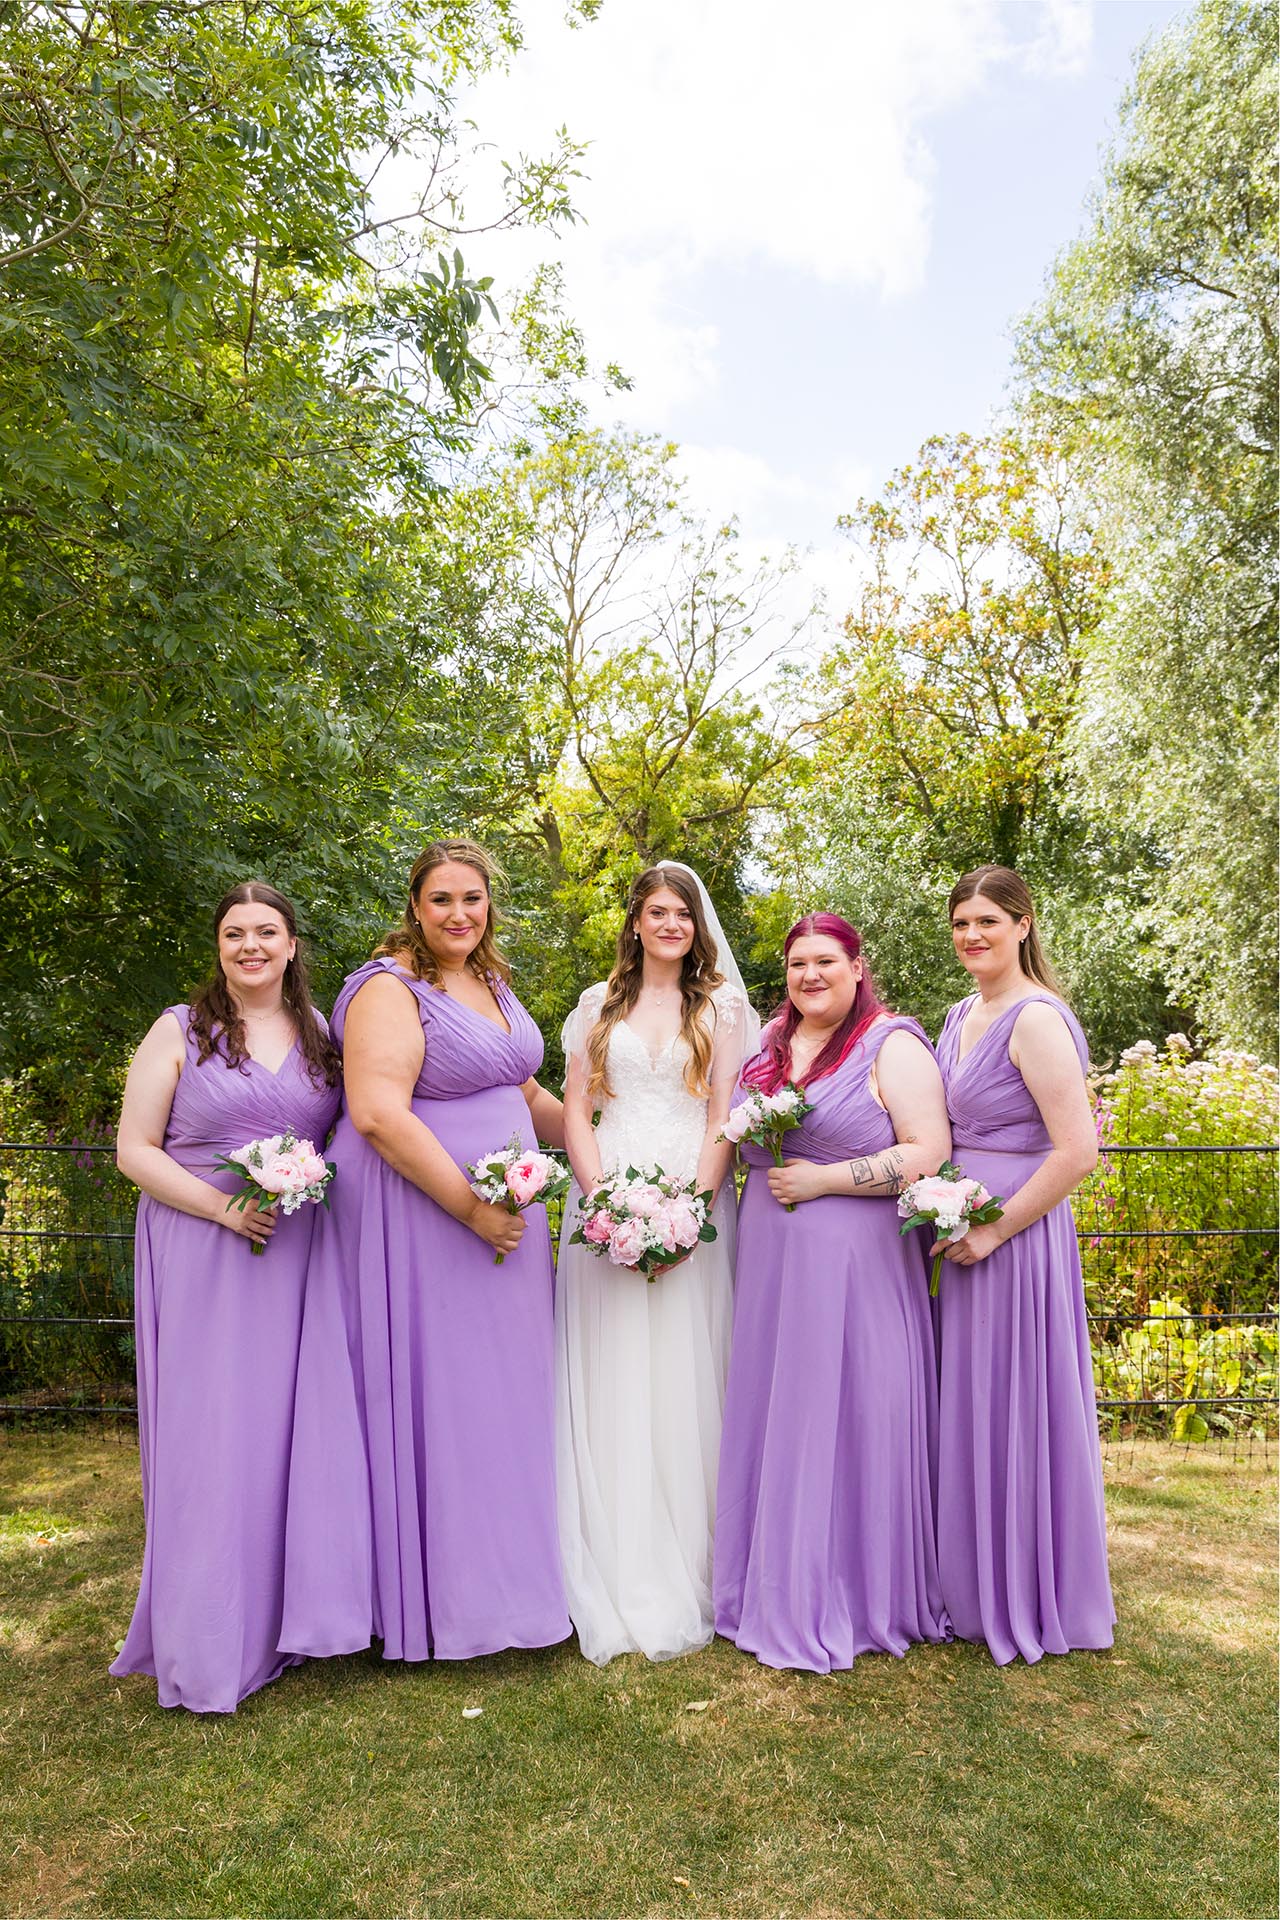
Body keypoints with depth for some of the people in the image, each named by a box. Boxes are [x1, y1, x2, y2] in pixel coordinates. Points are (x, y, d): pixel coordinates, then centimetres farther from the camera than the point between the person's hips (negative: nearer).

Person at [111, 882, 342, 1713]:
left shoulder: (323, 1037, 10)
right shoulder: (181, 1031, 1)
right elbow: (135, 1151, -3)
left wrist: (321, 1194, -2)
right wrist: (224, 1208, -14)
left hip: (296, 1260, 3)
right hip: (200, 1258, -3)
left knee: (284, 1430, 7)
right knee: (206, 1435, -1)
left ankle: (277, 1622, 24)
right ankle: (206, 1648, 12)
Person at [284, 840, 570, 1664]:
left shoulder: (493, 983, 12)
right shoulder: (390, 988, -14)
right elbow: (378, 1114, -25)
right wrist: (471, 1207, -23)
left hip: (504, 1213, 8)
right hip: (421, 1217, -8)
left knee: (499, 1394, 15)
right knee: (430, 1393, 2)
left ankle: (500, 1568, 31)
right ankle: (435, 1596, 19)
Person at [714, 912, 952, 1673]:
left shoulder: (892, 1045, -6)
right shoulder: (770, 1045, 13)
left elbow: (928, 1154, -15)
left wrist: (821, 1179, -17)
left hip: (856, 1264, -6)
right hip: (772, 1263, 6)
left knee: (848, 1416, 1)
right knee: (774, 1417, 11)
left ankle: (857, 1594, 19)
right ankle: (781, 1586, 26)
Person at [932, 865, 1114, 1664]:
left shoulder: (1035, 1019, -17)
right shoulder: (961, 1016, 10)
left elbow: (1077, 1152, -22)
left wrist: (995, 1231, -18)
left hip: (1017, 1238, -8)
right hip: (969, 1234, 9)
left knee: (1017, 1410, 4)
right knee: (971, 1410, 17)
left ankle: (1034, 1604, 24)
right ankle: (981, 1590, 34)